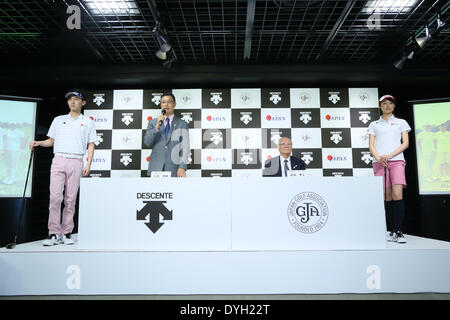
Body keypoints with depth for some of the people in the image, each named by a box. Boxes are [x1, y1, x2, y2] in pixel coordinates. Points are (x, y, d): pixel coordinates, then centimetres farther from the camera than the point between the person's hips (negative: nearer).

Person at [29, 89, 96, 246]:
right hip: (58, 160, 1)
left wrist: (88, 165, -3)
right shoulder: (58, 120, 19)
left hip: (76, 162, -1)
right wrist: (38, 143, -1)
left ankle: (66, 233, 5)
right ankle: (53, 233, -4)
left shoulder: (88, 122, 12)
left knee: (70, 199, -1)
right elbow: (51, 140, 19)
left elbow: (91, 145, 8)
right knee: (55, 197, -8)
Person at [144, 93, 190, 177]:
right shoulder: (152, 122, 13)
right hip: (156, 168, 1)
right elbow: (147, 143, 3)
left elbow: (185, 147, -1)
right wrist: (157, 127, -10)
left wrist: (182, 167, -13)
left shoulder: (182, 124, 7)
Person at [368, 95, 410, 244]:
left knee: (397, 194, -15)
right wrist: (378, 157, -12)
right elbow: (371, 145, 9)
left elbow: (405, 143, 7)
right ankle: (391, 231, 6)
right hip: (379, 162, 1)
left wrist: (389, 155, -9)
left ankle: (398, 232, -12)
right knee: (387, 196, -1)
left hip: (397, 160, -1)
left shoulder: (401, 123, 17)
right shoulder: (374, 125, 18)